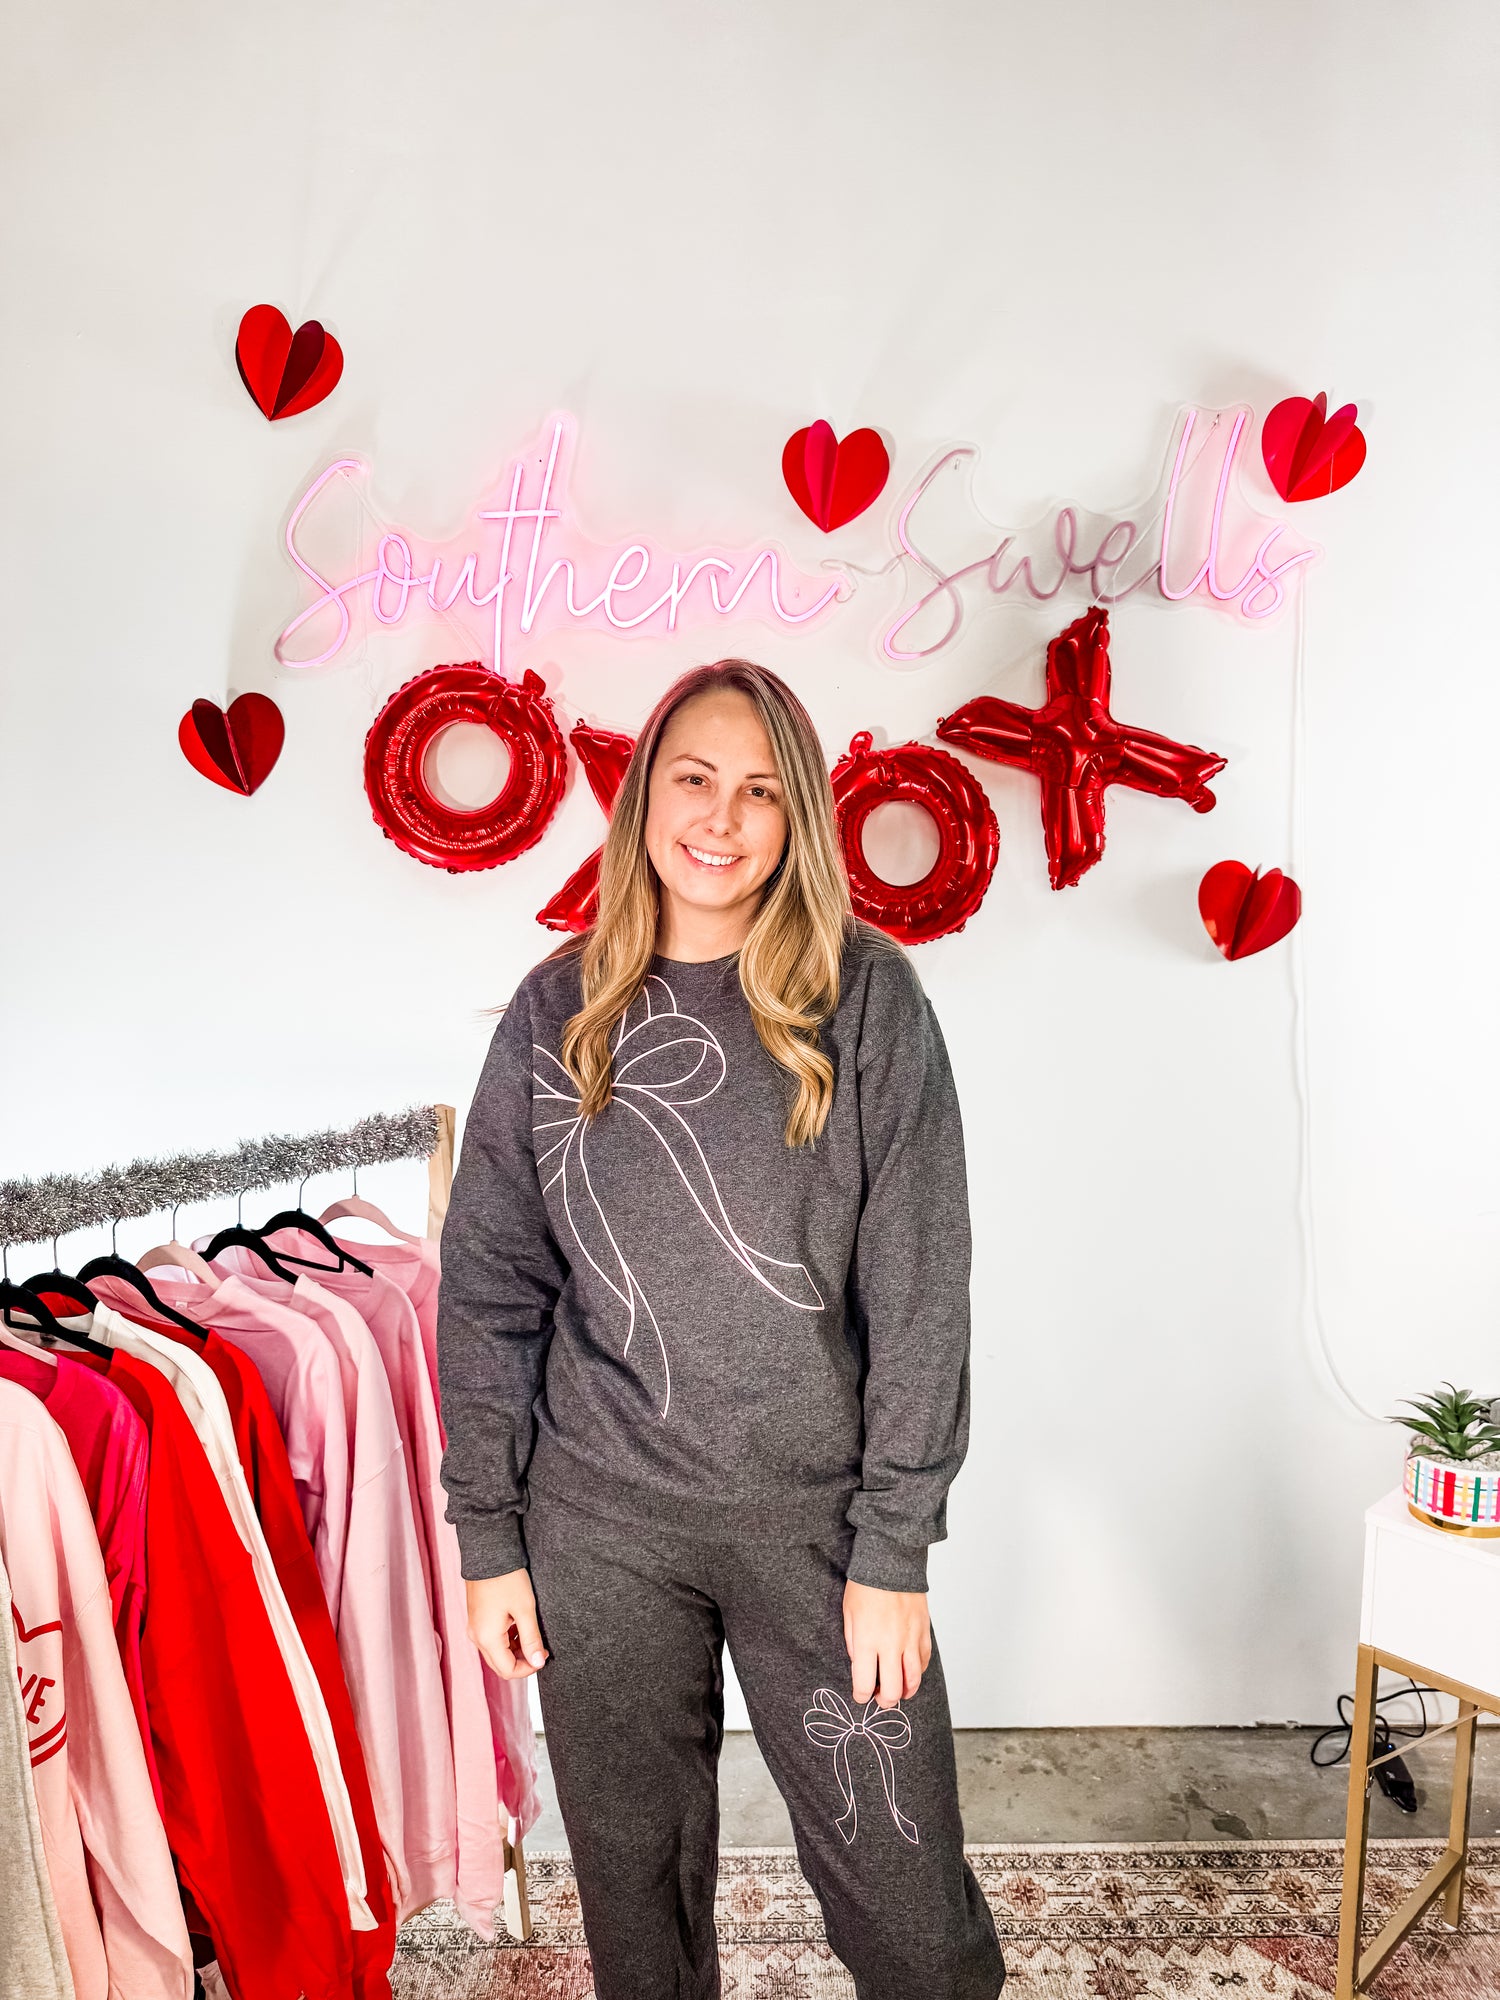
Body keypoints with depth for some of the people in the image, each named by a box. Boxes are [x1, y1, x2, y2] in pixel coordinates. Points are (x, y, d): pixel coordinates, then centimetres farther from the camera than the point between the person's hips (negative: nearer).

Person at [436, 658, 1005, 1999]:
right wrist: (489, 1536, 2)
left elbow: (920, 1288, -7)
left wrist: (894, 1549, -9)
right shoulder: (558, 1011, 0)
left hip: (814, 1509, -2)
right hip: (599, 1523, 2)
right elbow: (489, 1288, 4)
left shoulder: (864, 996, -6)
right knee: (635, 1881, 18)